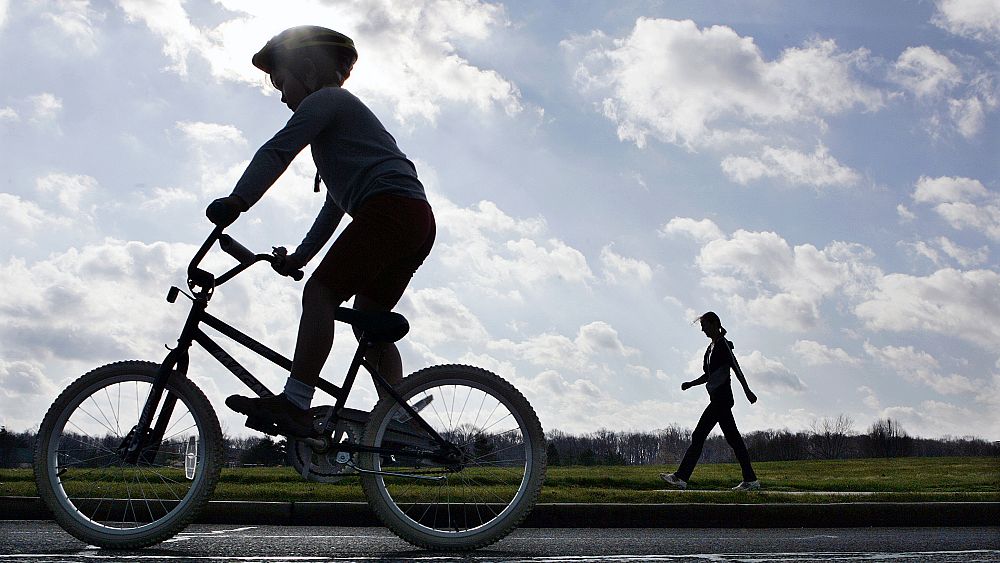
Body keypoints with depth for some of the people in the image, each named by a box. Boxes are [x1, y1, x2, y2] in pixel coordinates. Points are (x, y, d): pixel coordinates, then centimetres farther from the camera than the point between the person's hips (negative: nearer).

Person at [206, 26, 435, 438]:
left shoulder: (324, 100, 5)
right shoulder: (343, 112, 36)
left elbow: (277, 151, -12)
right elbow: (336, 202, 37)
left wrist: (236, 201, -22)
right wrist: (300, 255, 35)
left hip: (389, 206, -10)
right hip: (419, 220, 10)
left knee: (320, 292, -16)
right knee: (369, 319, 12)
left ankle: (295, 404, -24)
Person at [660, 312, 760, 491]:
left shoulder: (723, 344, -8)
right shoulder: (712, 347, 19)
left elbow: (736, 368, -14)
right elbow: (709, 375, 23)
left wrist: (747, 391, -18)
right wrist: (690, 384, 9)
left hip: (721, 397, -10)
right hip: (718, 399, 10)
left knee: (699, 435, -10)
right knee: (733, 438, 7)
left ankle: (681, 477, -11)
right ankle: (750, 480, 8)